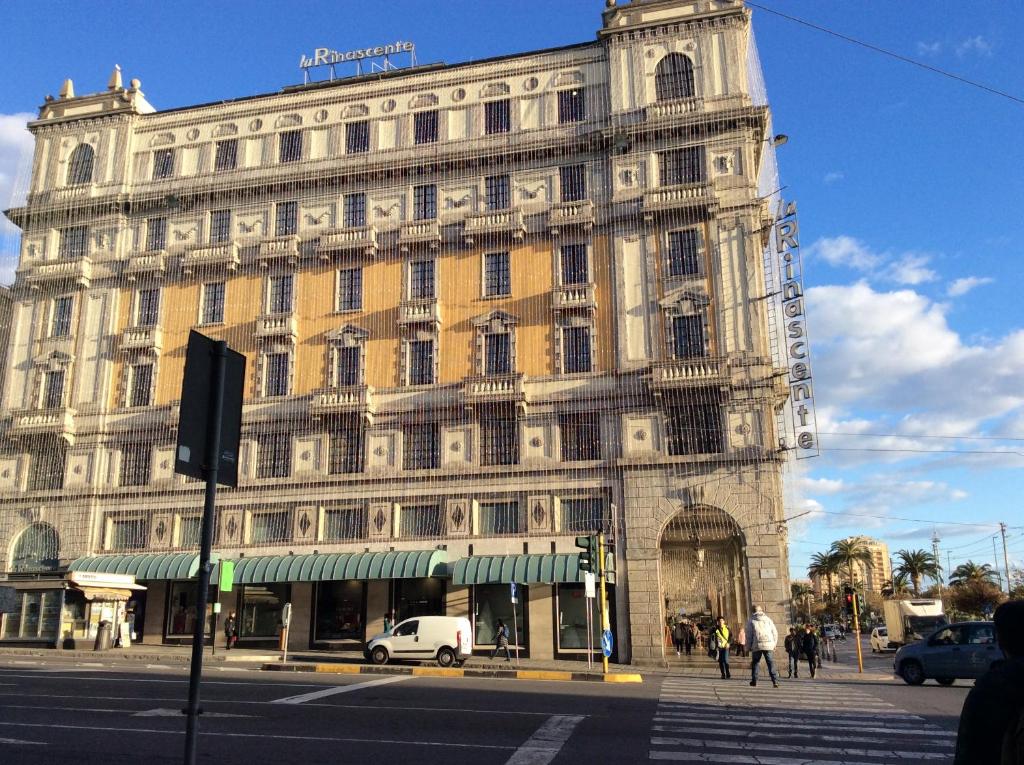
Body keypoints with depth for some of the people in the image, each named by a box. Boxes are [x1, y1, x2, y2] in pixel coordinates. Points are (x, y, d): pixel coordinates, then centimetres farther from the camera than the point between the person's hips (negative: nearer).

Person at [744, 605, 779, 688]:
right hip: (768, 645, 1)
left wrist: (748, 647, 9)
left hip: (757, 645, -1)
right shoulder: (768, 619, 13)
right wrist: (774, 644, 18)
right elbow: (775, 633, 11)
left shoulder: (751, 621, 5)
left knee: (755, 662, 12)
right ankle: (775, 681, -8)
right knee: (771, 663, 3)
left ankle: (754, 680, 12)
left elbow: (749, 635, 3)